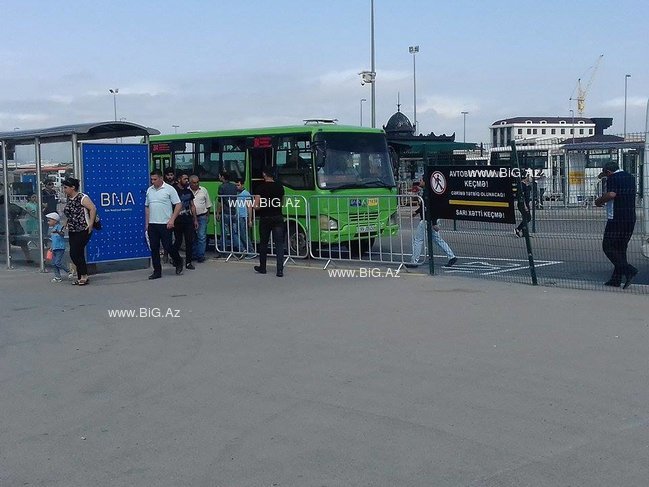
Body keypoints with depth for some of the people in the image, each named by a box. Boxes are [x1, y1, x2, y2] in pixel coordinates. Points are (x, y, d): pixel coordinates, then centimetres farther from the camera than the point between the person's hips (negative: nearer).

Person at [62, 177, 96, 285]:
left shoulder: (82, 198, -12)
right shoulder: (69, 199, 12)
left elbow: (93, 209, -18)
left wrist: (90, 224, -20)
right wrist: (67, 223, 12)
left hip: (83, 231, -8)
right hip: (72, 232, 8)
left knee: (74, 254, -10)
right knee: (78, 255, 9)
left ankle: (83, 276, 1)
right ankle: (81, 277, 16)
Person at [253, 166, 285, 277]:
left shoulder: (261, 187, -10)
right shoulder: (280, 187, 3)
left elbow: (256, 206, -13)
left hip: (265, 218, -2)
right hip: (278, 218, 2)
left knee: (263, 243, 14)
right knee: (279, 244, 0)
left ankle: (262, 268, 26)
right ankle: (280, 270, -8)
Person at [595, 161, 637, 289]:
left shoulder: (612, 178, -8)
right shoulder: (630, 178, 17)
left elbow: (611, 194, -25)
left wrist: (599, 201, -8)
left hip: (615, 219, -8)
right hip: (631, 219, 8)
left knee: (608, 247, -2)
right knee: (621, 248, 12)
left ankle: (628, 270, -16)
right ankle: (616, 279, 12)